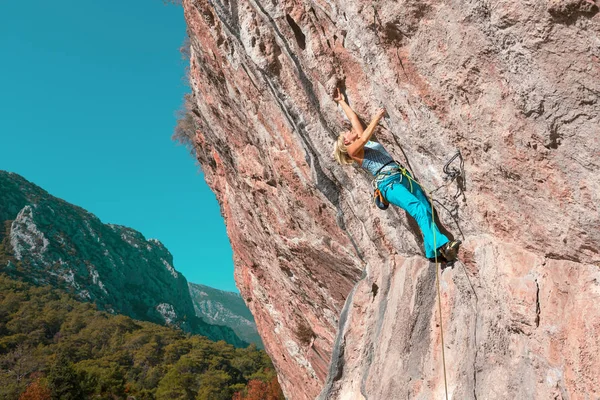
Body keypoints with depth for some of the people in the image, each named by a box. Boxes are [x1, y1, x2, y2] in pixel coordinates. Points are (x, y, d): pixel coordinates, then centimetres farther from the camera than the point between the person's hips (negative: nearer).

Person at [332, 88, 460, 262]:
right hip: (388, 183, -8)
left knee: (428, 210, -7)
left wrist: (341, 101, 42)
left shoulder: (366, 142, 27)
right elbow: (363, 139, -14)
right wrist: (376, 118, -9)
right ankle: (441, 245, -31)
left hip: (403, 175, 8)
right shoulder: (352, 149, 8)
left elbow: (354, 118, 35)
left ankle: (433, 253, -9)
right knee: (419, 209, -26)